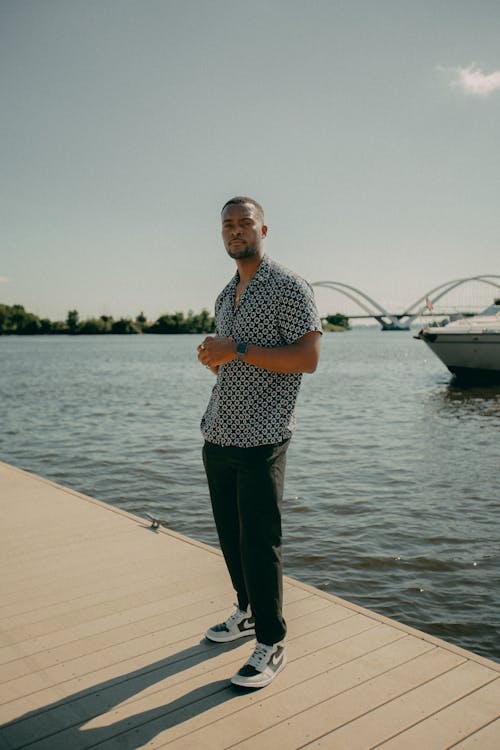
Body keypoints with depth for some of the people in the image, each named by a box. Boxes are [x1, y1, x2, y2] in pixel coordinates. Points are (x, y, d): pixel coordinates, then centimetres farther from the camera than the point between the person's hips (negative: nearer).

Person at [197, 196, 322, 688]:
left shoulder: (289, 287, -7)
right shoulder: (224, 297, 17)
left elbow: (308, 357, -16)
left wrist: (238, 350, -20)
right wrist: (211, 358, 2)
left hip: (261, 439, -7)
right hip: (218, 437, 8)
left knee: (259, 542, -2)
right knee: (230, 535, 15)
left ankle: (271, 643, 13)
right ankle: (248, 612, 35)